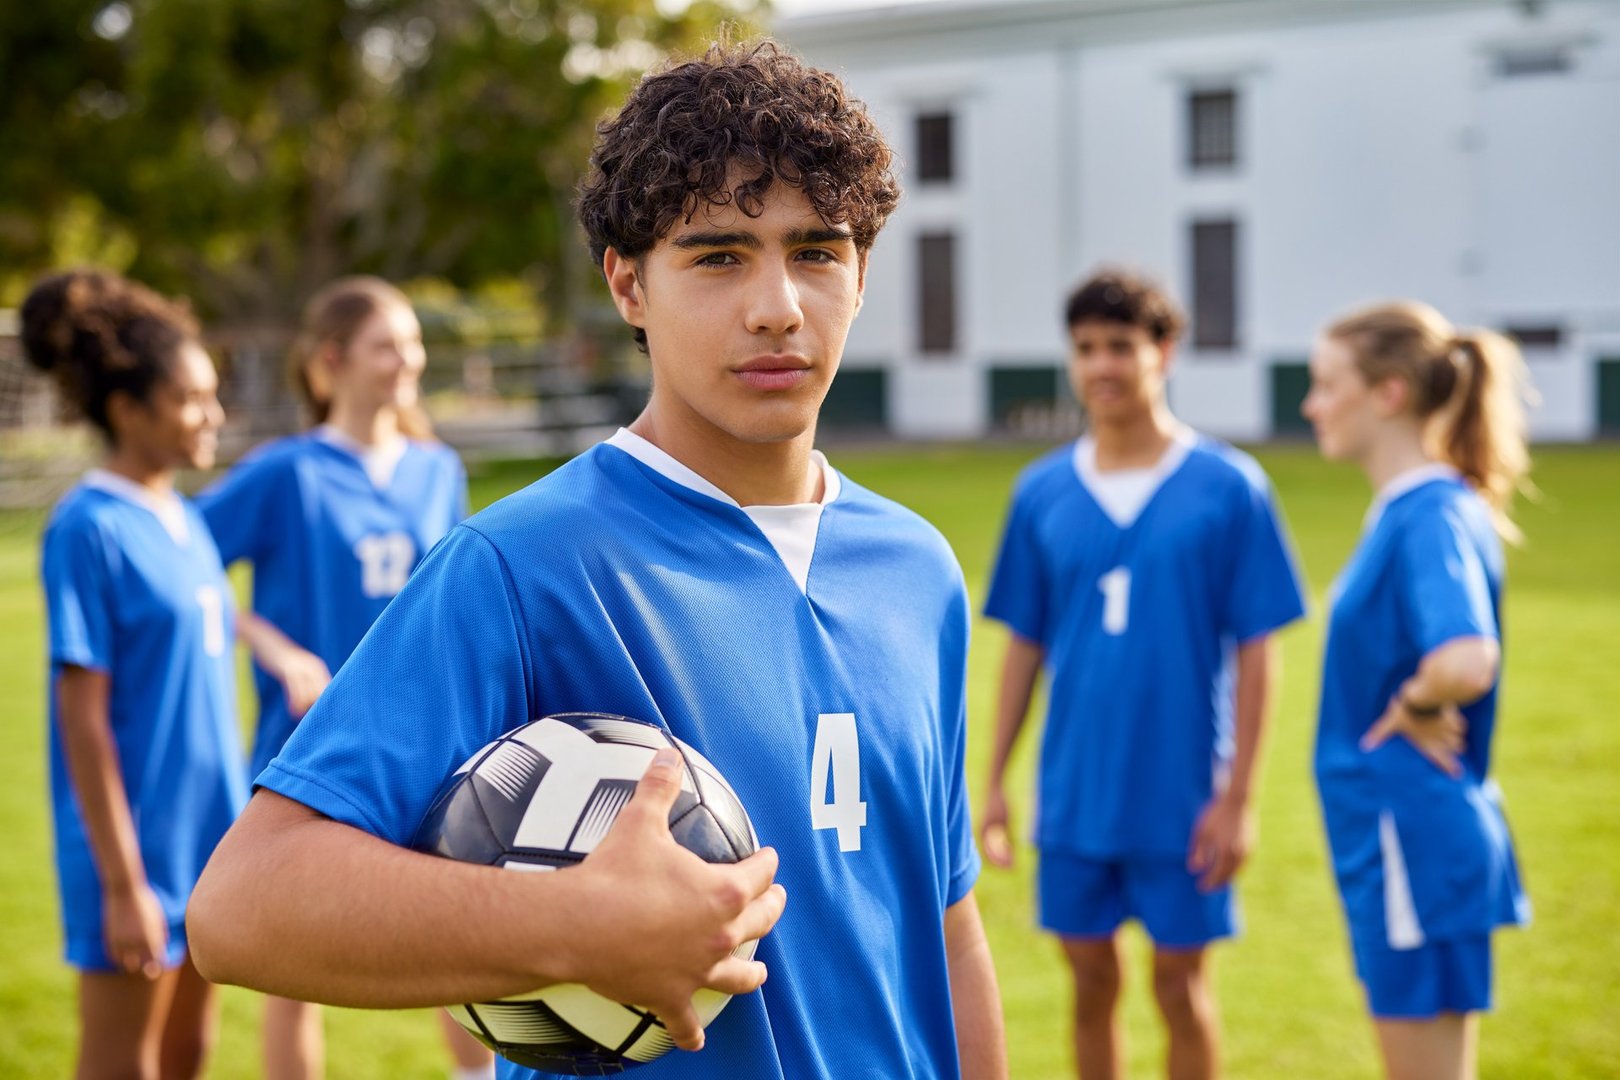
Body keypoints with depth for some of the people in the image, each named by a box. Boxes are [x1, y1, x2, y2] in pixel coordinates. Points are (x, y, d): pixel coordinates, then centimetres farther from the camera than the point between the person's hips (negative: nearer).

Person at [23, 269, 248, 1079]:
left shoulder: (184, 521, 8)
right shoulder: (89, 528, -15)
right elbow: (83, 718, -16)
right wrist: (121, 881, -17)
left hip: (202, 833, 8)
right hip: (134, 838, -8)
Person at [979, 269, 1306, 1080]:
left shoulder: (1229, 487, -6)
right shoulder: (1042, 493, 3)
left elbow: (1254, 653, -5)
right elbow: (1024, 646, 9)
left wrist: (1237, 796, -8)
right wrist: (994, 781, 6)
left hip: (1182, 797, -3)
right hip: (1075, 793, 3)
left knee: (1180, 984, 7)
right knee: (1092, 983, 11)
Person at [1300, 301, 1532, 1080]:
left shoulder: (1432, 517, -19)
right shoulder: (1405, 510, 10)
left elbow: (1466, 663, -36)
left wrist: (1413, 710, -18)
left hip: (1415, 843, -10)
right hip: (1394, 840, 10)